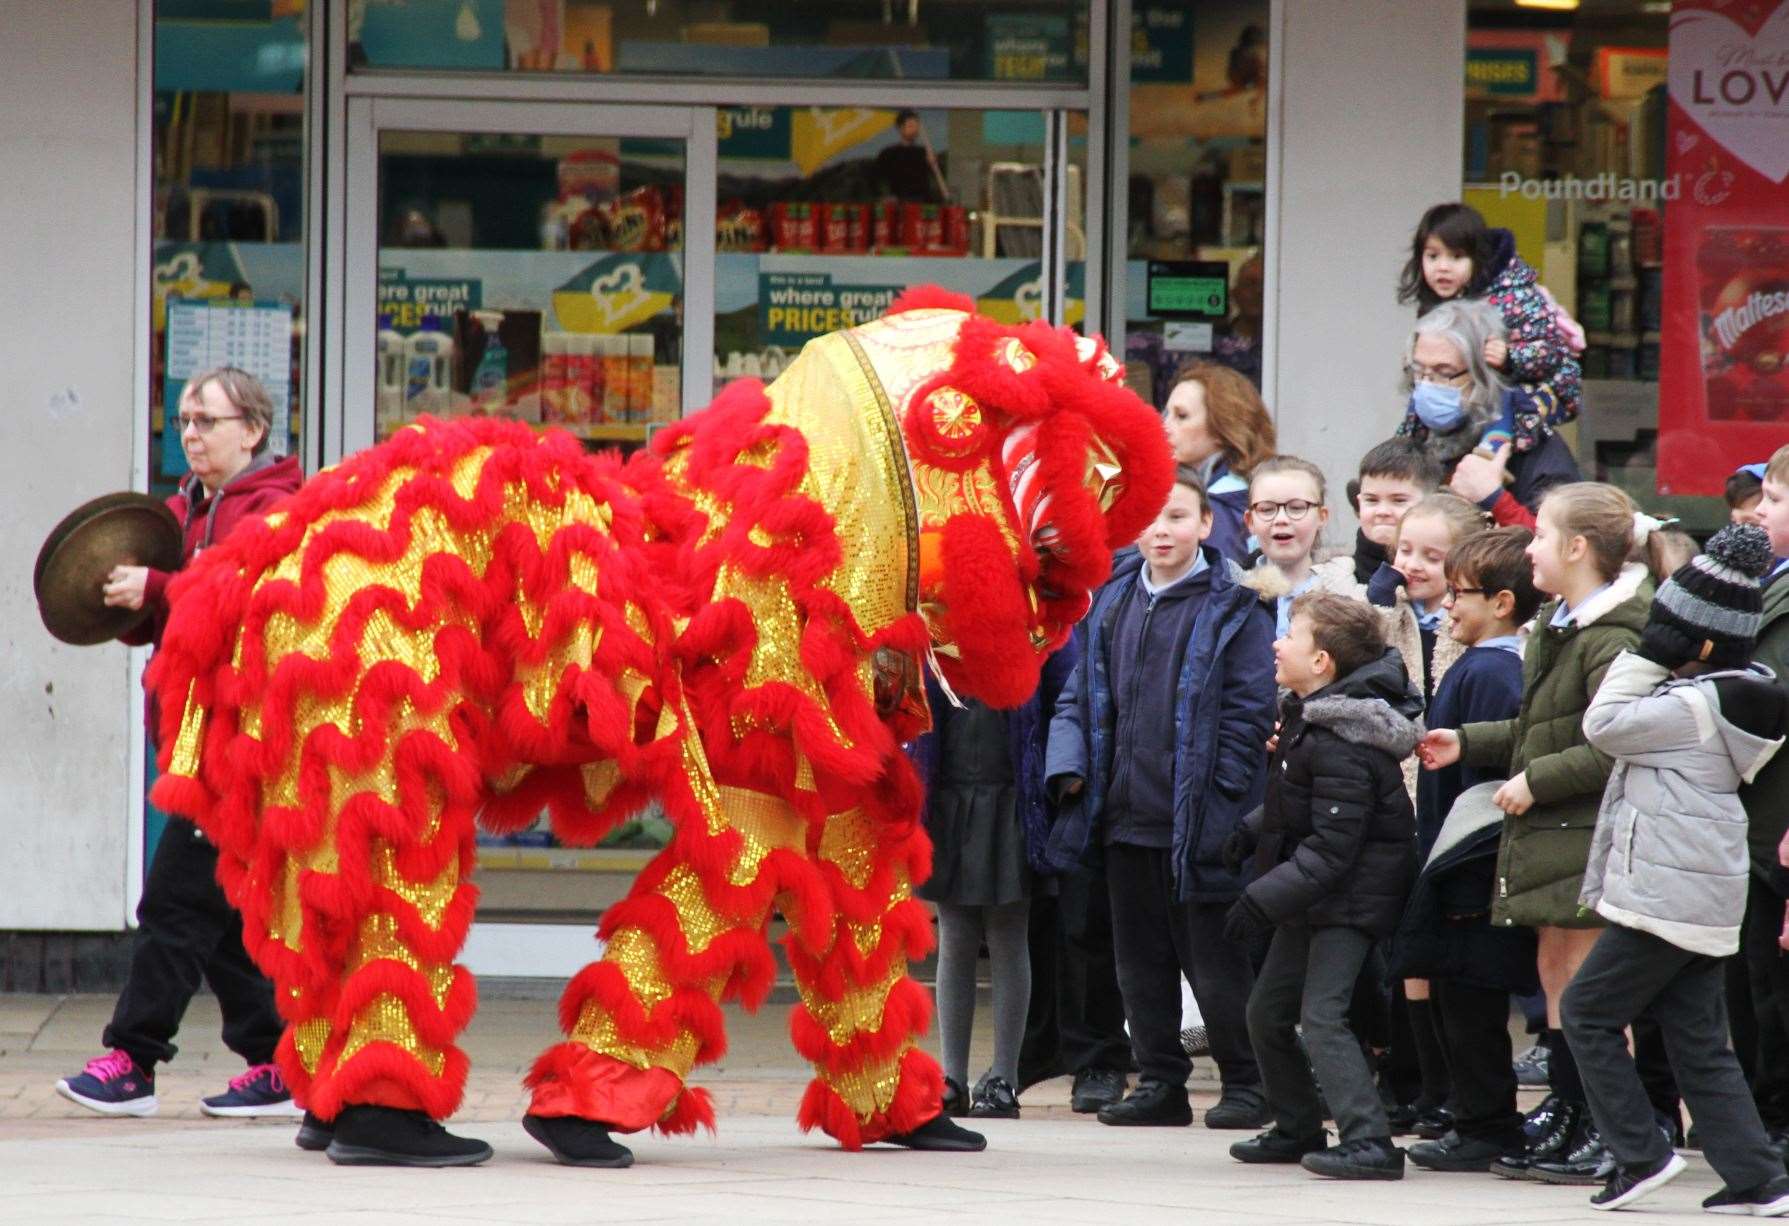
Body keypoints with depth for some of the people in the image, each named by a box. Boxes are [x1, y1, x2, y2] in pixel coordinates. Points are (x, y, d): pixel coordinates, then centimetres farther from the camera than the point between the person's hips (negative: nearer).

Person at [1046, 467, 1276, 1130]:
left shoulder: (1231, 607, -6)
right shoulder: (1113, 597, 11)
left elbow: (1249, 706, -8)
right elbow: (1081, 693, 16)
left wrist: (1221, 796, -13)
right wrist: (1069, 764, 1)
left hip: (1196, 820, -6)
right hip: (1126, 813, 6)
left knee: (1213, 958, -1)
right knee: (1140, 956, 11)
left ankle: (1245, 1083, 10)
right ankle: (1160, 1081, 19)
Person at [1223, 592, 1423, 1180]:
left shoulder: (1341, 746, -25)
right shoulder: (1305, 716, 6)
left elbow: (1331, 849, -27)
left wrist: (1264, 900, -26)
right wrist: (1256, 831, 9)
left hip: (1349, 896, -10)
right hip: (1310, 896, 10)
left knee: (1321, 1015, -18)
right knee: (1267, 1011, 16)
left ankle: (1369, 1141, -21)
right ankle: (1296, 1128, 30)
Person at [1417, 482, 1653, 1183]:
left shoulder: (1611, 639, -18)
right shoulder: (1557, 626, 15)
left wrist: (1537, 781, -19)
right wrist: (1467, 744, 18)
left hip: (1590, 834, -10)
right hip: (1550, 834, 10)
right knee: (1556, 971, 14)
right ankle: (1564, 1120, 21)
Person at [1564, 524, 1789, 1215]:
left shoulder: (1697, 705, -18)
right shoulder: (1730, 694, 12)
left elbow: (1604, 725, -12)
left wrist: (1648, 657, -8)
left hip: (1666, 894, -10)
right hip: (1704, 899, 10)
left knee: (1589, 1011, 1)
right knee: (1699, 1041, 10)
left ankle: (1640, 1153, -2)